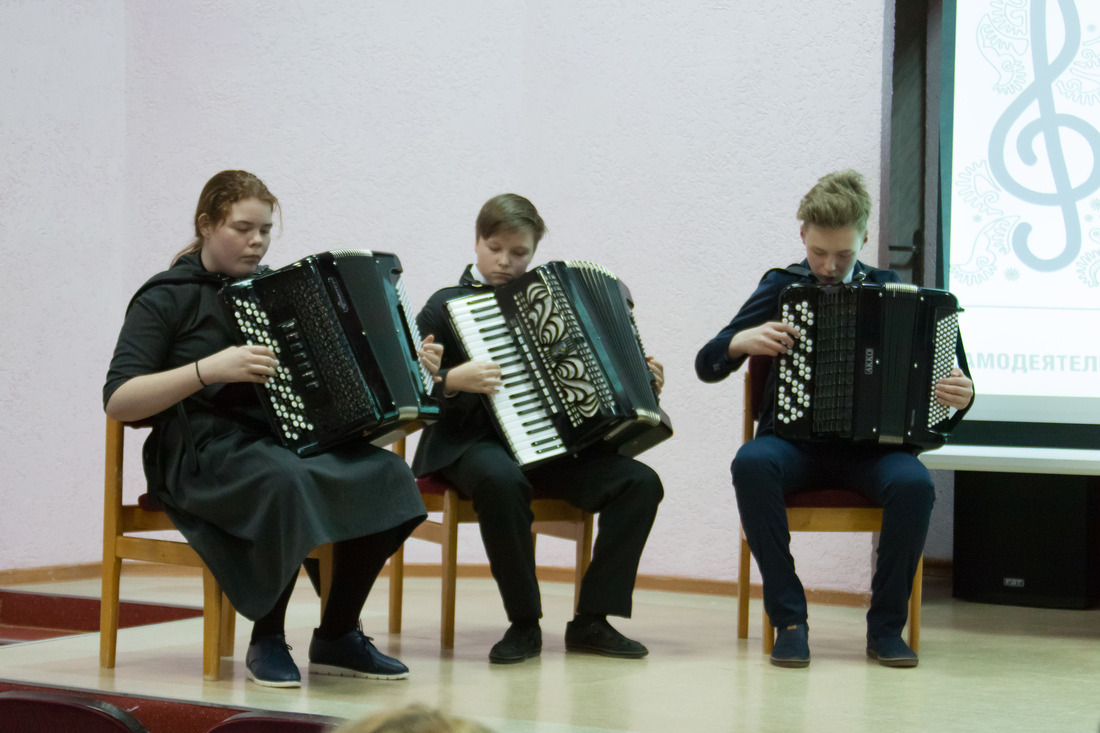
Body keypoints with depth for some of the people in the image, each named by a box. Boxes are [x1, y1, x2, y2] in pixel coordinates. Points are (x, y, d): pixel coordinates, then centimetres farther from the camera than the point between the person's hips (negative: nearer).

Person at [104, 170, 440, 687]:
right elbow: (117, 401, -11)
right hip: (204, 451, -6)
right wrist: (209, 369, -22)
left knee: (385, 475, -23)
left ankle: (338, 636, -9)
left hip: (283, 438, 6)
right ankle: (266, 642, -19)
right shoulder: (168, 298, 0)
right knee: (287, 481, -39)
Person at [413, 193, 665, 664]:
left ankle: (592, 621, -12)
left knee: (639, 483, -17)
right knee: (501, 480, -41)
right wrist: (451, 381, -22)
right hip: (474, 443, -5)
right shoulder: (448, 306, 3)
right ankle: (524, 624, -25)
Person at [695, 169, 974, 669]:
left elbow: (933, 370, 13)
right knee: (751, 464, -35)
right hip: (795, 441, 0)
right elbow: (707, 365, 8)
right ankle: (789, 619, -25)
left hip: (869, 443, 0)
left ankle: (886, 625, -14)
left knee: (913, 483, -33)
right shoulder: (782, 288, 9)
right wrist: (743, 341, -14)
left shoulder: (889, 290, 11)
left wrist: (960, 394, -10)